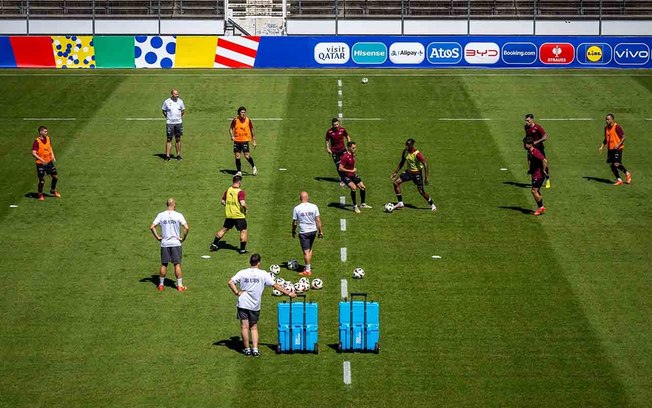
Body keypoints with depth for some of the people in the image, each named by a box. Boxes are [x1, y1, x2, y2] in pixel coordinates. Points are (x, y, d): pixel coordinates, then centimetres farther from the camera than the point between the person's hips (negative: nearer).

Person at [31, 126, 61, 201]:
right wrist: (42, 160, -29)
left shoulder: (48, 138, 3)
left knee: (55, 177, 10)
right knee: (42, 180, -5)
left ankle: (53, 191, 35)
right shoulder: (37, 141, -17)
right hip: (40, 164, -6)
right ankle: (40, 195, 18)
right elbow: (33, 153, -21)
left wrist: (53, 156, 5)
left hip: (49, 162, 6)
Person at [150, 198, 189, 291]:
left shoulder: (161, 215, -1)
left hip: (164, 243, 2)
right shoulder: (179, 215, -8)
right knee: (177, 264, 5)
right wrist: (183, 238, -3)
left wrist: (157, 237, 3)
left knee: (164, 265, 11)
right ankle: (180, 285, 7)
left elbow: (152, 227, -5)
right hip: (176, 243, -2)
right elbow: (186, 228, -16)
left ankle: (161, 285, 16)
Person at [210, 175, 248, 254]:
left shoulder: (228, 190, 2)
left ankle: (214, 244, 23)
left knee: (224, 229, 18)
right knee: (243, 231, 6)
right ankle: (242, 249, 6)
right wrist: (245, 209, -8)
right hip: (239, 215, -6)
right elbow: (242, 203, -26)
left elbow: (223, 201, 10)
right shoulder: (240, 192, -17)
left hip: (229, 215, 6)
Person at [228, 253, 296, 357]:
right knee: (254, 327, 13)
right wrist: (288, 293, 3)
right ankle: (255, 349, 3)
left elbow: (230, 282, -10)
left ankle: (247, 349, 8)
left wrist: (237, 293, -5)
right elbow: (275, 285, -3)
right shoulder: (263, 274, -5)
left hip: (243, 303, 0)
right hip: (255, 305, 0)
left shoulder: (242, 273, -2)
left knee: (244, 327, 5)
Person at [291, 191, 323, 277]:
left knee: (306, 251, 2)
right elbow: (318, 220, -3)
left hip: (303, 232, -3)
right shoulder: (314, 207, -6)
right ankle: (308, 267, 28)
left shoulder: (296, 209, -11)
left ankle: (307, 270, 6)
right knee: (310, 249, 21)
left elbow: (294, 222, -3)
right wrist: (320, 231, 6)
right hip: (313, 231, 3)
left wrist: (293, 231, 13)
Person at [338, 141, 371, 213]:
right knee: (353, 187, -29)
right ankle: (355, 206, -18)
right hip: (345, 176, -9)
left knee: (363, 187, 9)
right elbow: (340, 168, -24)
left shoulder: (353, 154, 4)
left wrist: (354, 170, 8)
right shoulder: (345, 156, -23)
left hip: (353, 175, 9)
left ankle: (362, 204, 29)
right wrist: (351, 171, -20)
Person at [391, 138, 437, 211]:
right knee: (396, 182, -9)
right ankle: (400, 203, 0)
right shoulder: (405, 151, -5)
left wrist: (427, 177, -28)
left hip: (417, 173, -6)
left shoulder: (417, 154, -25)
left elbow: (425, 164, -25)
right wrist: (395, 172, 7)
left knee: (421, 191, -6)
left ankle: (432, 205, 19)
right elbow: (402, 162, 10)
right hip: (408, 172, 6)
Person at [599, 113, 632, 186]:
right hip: (610, 148, 7)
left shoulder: (617, 127, -13)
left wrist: (618, 144, -26)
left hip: (617, 148, -7)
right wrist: (602, 146, 8)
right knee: (611, 164, 2)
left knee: (616, 164, -14)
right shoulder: (606, 127, 9)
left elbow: (623, 137, -13)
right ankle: (619, 180, 11)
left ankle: (627, 174, 11)